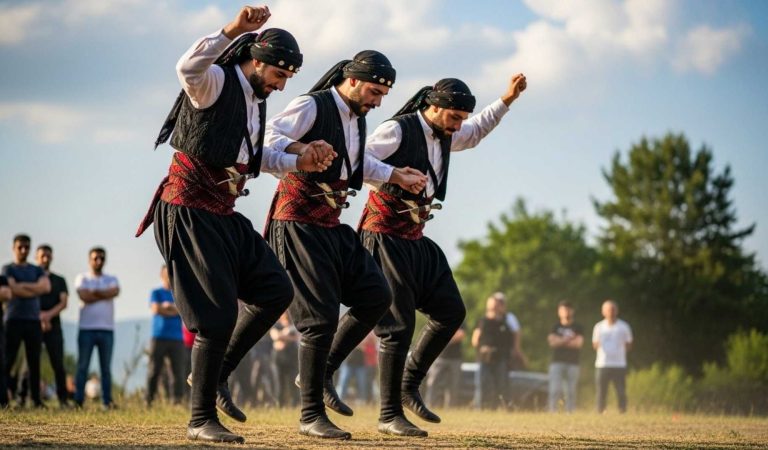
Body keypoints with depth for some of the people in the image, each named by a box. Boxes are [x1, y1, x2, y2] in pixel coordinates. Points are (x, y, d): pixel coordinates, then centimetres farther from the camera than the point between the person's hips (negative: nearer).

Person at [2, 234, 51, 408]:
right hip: (14, 320, -4)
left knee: (34, 362, 2)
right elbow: (14, 289, -12)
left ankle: (36, 399, 3)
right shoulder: (8, 269, 5)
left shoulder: (37, 270, 17)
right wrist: (35, 289, -5)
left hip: (34, 320, 4)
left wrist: (24, 286, -9)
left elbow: (46, 287, -2)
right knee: (8, 361, -5)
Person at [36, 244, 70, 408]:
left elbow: (64, 302, 4)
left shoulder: (59, 281, 17)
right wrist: (40, 316, -13)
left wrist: (49, 314, -15)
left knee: (58, 364, -4)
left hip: (53, 326, 2)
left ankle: (63, 399, -4)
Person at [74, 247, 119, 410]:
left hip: (107, 329, 2)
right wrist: (105, 294, -4)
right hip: (86, 329, -2)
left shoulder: (111, 279, 15)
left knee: (106, 368, 2)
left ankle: (107, 402, 2)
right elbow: (84, 296, -11)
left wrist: (94, 292, -7)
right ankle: (78, 401, -5)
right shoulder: (82, 278, 8)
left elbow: (115, 291, -8)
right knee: (82, 366, -4)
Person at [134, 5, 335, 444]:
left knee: (276, 290, 6)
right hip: (188, 211, -9)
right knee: (219, 314, -10)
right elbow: (188, 67, -37)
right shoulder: (216, 83, -13)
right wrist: (233, 31, -46)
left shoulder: (257, 101, 15)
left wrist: (298, 163, 14)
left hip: (224, 216, 9)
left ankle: (216, 374, 16)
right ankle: (201, 419, 1)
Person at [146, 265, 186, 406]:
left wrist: (169, 306, -4)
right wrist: (176, 310, 1)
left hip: (177, 338, 2)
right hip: (159, 337, -2)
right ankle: (148, 401, -3)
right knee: (154, 370, -5)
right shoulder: (156, 293, 12)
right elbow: (156, 309, -6)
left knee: (178, 371, -6)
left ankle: (177, 402, -8)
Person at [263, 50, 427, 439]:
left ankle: (322, 373, 13)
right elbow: (269, 138, -26)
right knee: (321, 317, -12)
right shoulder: (311, 107, -12)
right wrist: (303, 150, -42)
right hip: (299, 223, -9)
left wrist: (395, 176, 31)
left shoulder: (357, 118, 15)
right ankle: (311, 415, -4)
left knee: (376, 296, 3)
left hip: (332, 225, 9)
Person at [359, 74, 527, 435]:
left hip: (416, 238, 9)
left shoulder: (445, 135, 11)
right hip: (385, 234, -9)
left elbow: (477, 131, 32)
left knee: (451, 311, 7)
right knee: (400, 324, -10)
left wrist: (507, 99, 21)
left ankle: (409, 386, 17)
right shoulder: (397, 130, -14)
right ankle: (389, 415, -4)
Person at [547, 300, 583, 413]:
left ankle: (570, 413, 2)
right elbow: (552, 341, -3)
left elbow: (579, 343, -6)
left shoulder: (577, 328, 8)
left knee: (571, 391, -1)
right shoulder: (555, 327, 12)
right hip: (557, 362, 0)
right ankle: (552, 411, -10)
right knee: (555, 390, -10)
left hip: (572, 363, 0)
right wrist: (569, 339, -7)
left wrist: (561, 342, -5)